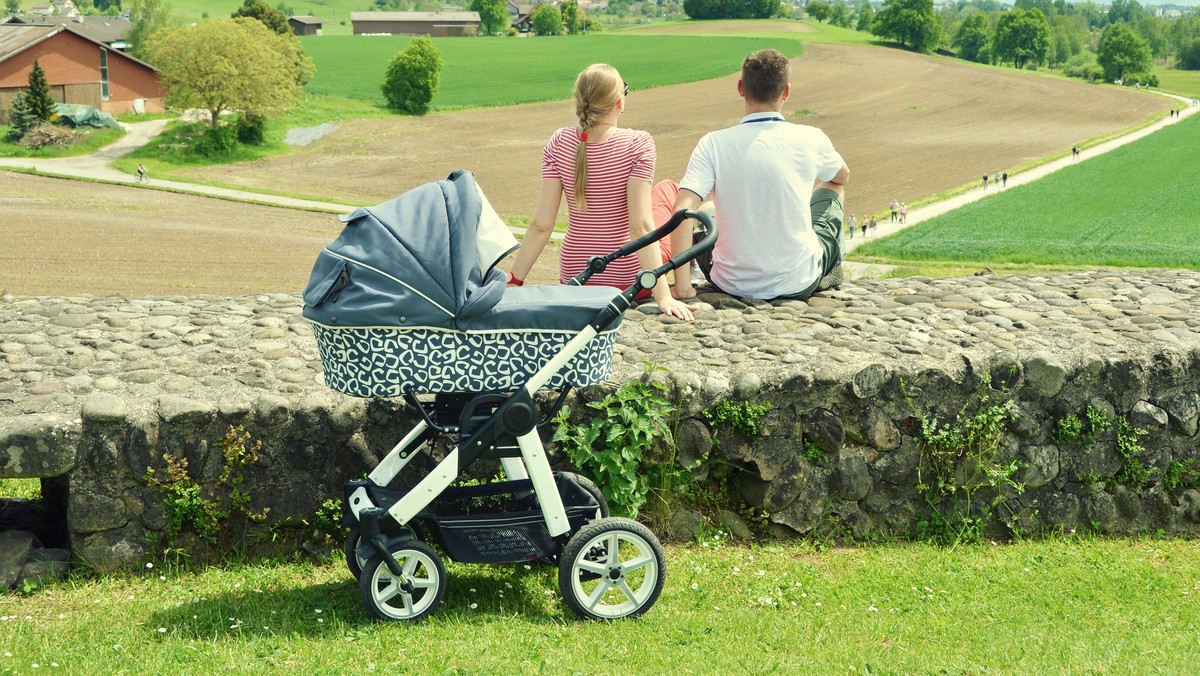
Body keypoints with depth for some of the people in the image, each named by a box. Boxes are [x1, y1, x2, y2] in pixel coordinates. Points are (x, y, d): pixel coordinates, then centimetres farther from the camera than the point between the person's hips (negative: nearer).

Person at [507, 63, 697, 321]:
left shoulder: (559, 143, -10)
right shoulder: (638, 144, -19)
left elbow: (541, 225, -11)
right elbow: (641, 226, -25)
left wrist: (514, 280, -4)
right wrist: (663, 296, -25)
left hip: (574, 277, 4)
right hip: (629, 277, -4)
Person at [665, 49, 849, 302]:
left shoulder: (713, 144, -12)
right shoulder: (810, 139, -8)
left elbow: (683, 210, -23)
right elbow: (843, 176, 15)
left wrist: (682, 284, -20)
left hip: (732, 285, -1)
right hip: (799, 285, 1)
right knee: (831, 190, 29)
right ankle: (829, 278, 43)